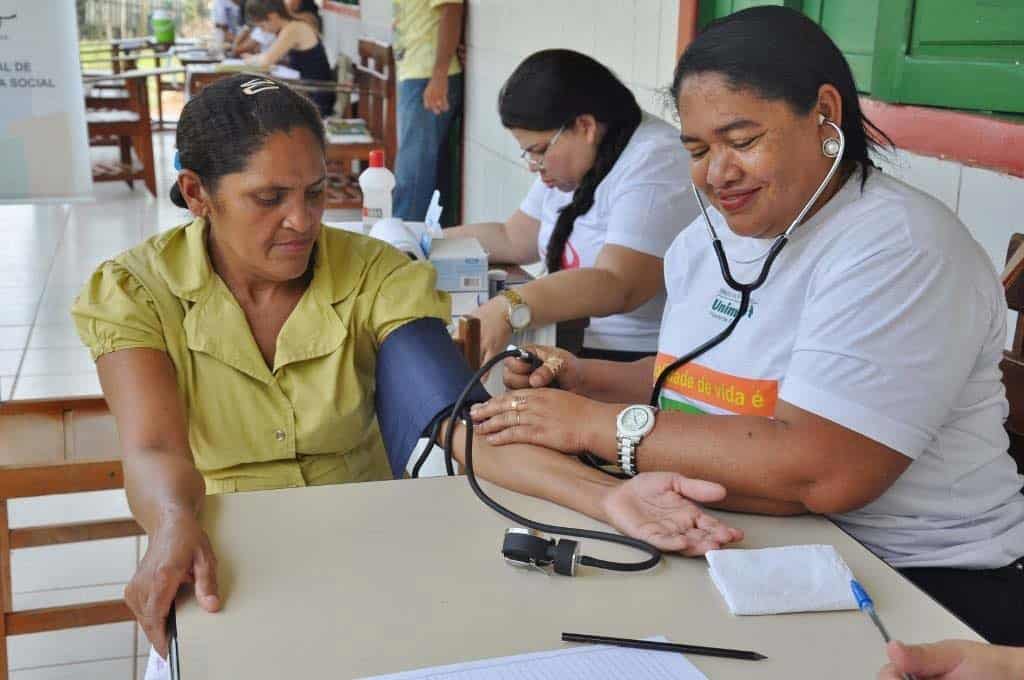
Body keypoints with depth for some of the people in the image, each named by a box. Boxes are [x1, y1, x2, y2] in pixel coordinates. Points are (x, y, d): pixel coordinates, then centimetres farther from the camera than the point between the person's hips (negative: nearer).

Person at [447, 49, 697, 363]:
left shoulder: (655, 164, -18)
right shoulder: (570, 160, 10)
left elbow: (617, 286, -29)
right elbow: (513, 240, 18)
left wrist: (507, 309, -39)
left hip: (636, 362, -8)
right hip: (570, 344, 8)